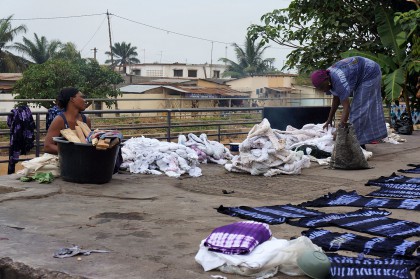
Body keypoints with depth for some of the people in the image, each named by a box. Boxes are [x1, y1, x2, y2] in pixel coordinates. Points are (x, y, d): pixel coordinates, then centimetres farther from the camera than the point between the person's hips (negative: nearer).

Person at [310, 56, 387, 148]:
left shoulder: (339, 81, -36)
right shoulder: (328, 77, -10)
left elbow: (346, 107, -39)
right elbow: (336, 99, 1)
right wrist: (329, 119, 2)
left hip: (370, 74, -10)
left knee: (360, 108, -11)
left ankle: (359, 144, -9)